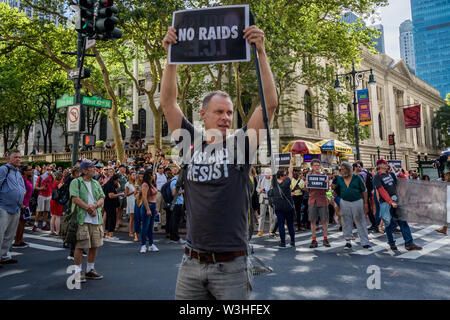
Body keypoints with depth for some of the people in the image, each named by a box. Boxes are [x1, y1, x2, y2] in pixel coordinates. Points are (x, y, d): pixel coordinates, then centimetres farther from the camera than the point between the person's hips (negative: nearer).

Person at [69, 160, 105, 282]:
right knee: (80, 246, -3)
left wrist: (94, 206, -11)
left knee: (95, 245, 11)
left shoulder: (96, 183, 16)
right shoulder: (76, 182, -2)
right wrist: (88, 209, -13)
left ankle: (90, 270, 25)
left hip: (96, 219, 6)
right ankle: (78, 272, 9)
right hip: (81, 219, -6)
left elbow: (102, 198, 9)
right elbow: (75, 199, -13)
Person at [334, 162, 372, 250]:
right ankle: (348, 241, 21)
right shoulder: (339, 179, 3)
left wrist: (365, 203, -3)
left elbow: (364, 191, -1)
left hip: (357, 202, -2)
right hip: (345, 202, 3)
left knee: (361, 222, 3)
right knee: (346, 223, 8)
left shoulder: (357, 177, -4)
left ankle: (365, 243, 10)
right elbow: (336, 191, 13)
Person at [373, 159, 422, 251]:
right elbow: (382, 191, -15)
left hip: (396, 201, 5)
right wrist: (391, 202, -22)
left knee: (403, 222, 3)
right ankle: (391, 243, 19)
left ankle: (409, 243, 7)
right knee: (389, 223, 3)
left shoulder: (391, 174, 13)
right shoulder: (377, 177, -6)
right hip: (386, 203, -5)